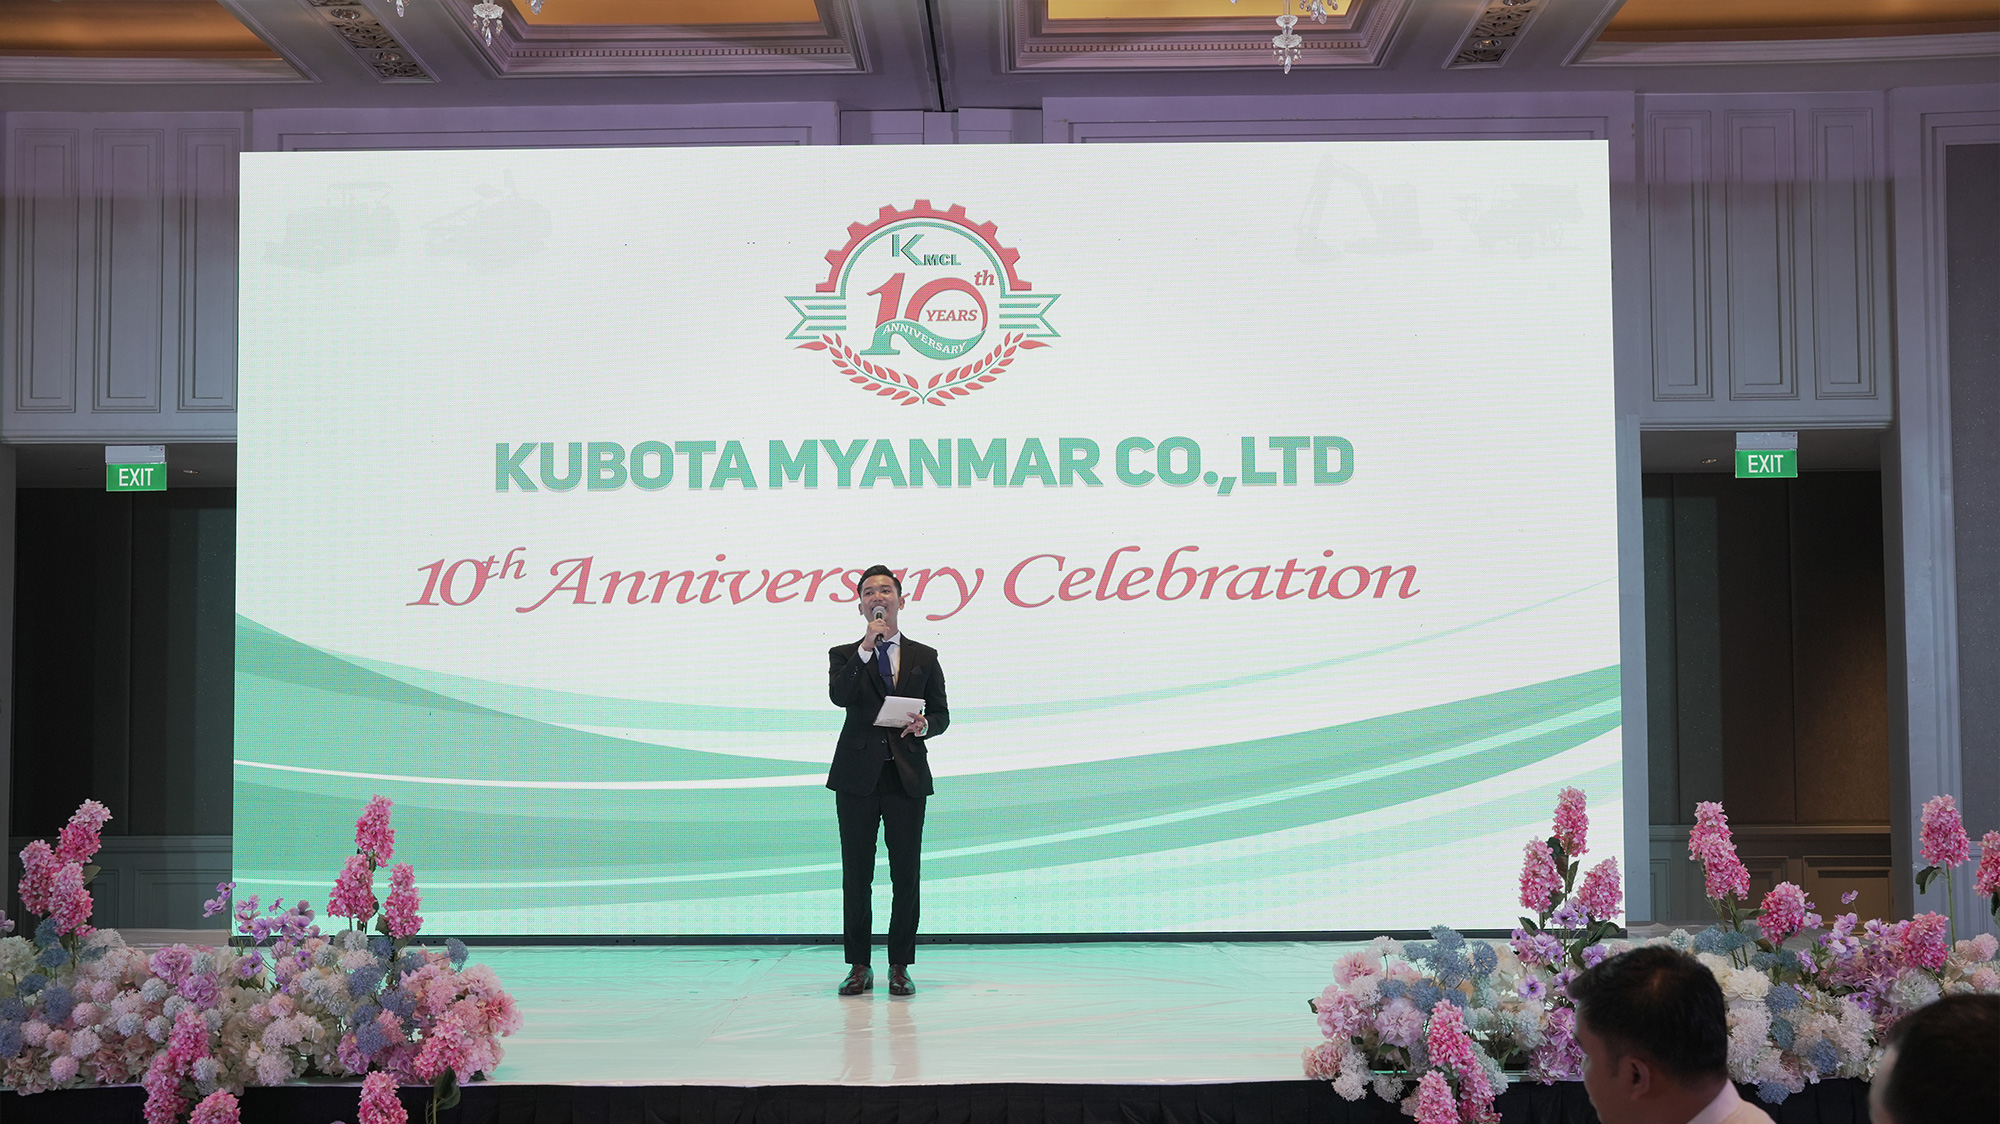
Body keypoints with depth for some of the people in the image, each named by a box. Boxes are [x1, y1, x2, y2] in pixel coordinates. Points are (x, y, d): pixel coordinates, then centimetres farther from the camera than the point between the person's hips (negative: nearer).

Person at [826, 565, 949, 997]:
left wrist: (924, 725, -10)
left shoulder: (925, 657, 12)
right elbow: (838, 696, -12)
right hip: (858, 777, 0)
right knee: (856, 875, 1)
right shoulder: (845, 655, 8)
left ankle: (900, 967, 8)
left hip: (907, 777, 1)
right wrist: (867, 646, -17)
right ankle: (859, 966, 9)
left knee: (906, 876, 0)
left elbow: (941, 713, 12)